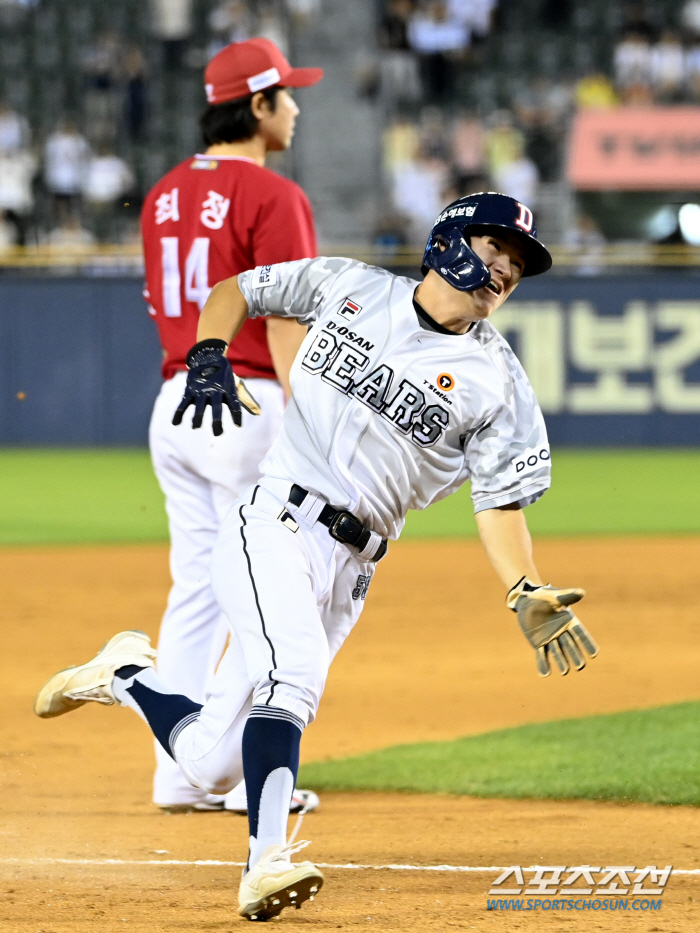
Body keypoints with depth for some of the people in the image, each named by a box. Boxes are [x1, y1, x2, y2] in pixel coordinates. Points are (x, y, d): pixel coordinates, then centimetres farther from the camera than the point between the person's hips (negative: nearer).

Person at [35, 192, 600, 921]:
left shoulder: (497, 381, 3)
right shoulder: (349, 288, 6)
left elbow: (500, 502, 0)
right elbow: (237, 291, 18)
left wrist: (528, 594, -17)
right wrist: (208, 356, -2)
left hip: (347, 567, 2)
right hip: (270, 526, -2)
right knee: (295, 668, -31)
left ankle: (125, 676, 27)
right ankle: (265, 863, -37)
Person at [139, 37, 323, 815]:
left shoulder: (165, 195, 12)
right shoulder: (272, 197, -12)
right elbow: (284, 328, -16)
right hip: (249, 403, -8)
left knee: (194, 590, 11)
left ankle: (181, 776, 11)